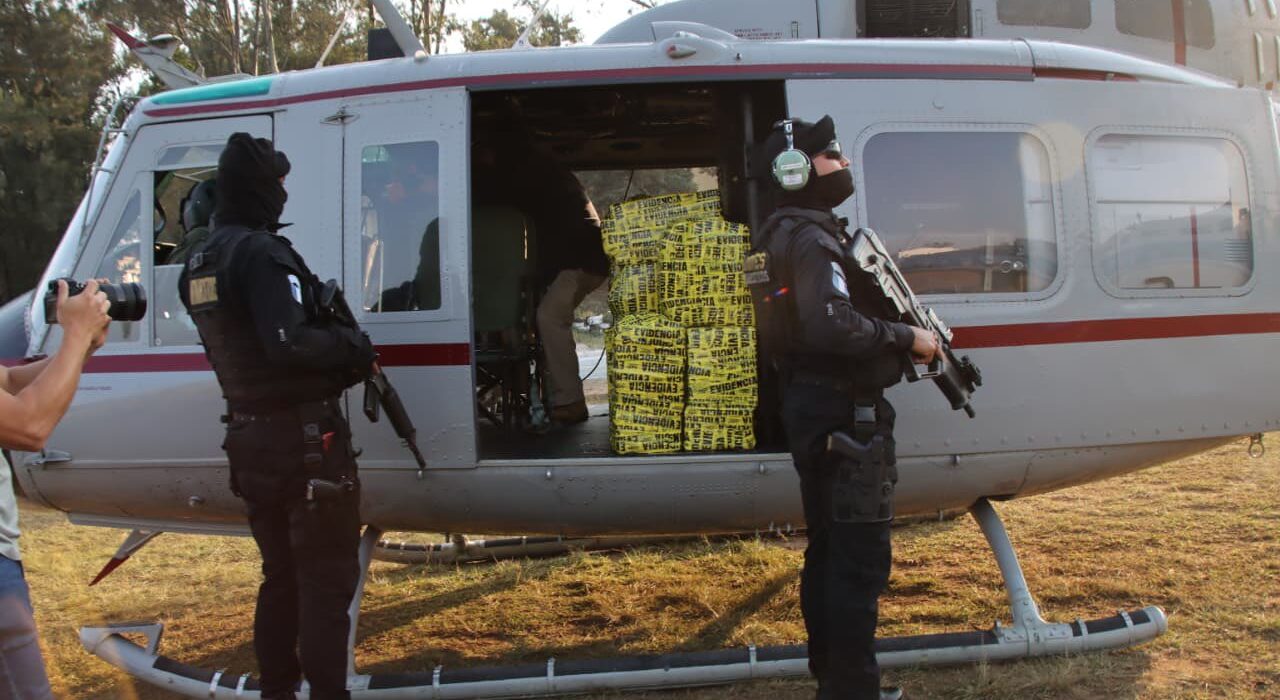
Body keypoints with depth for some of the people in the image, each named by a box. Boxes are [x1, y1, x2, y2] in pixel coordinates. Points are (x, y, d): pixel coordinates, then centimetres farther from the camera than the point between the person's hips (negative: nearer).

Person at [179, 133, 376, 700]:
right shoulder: (262, 251, -16)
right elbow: (289, 343, -27)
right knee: (327, 577, 0)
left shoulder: (199, 262, 12)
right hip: (302, 436, -9)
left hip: (249, 437, 9)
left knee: (281, 574, 20)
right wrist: (353, 344, -10)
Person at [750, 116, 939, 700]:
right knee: (861, 557, -4)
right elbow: (833, 327, -29)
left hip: (811, 407, 11)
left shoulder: (783, 236, 17)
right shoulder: (812, 238, -15)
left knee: (829, 550, 17)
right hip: (843, 414, -11)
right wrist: (907, 338, -16)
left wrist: (902, 334, 8)